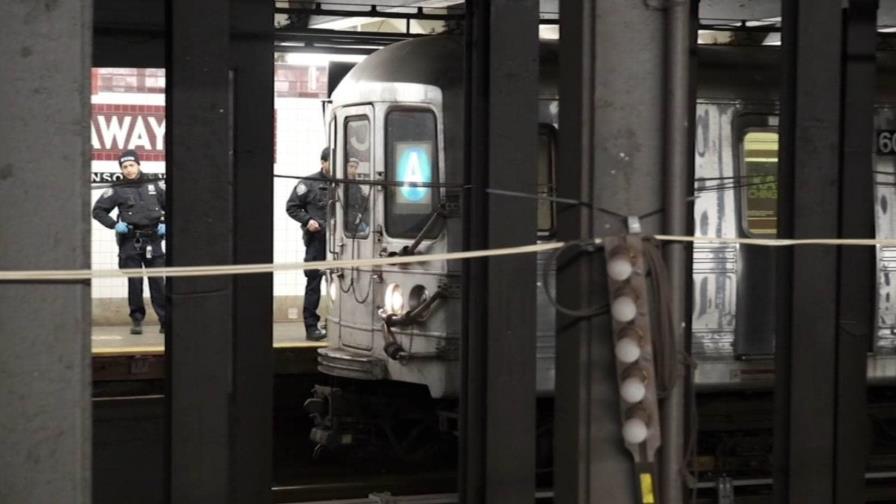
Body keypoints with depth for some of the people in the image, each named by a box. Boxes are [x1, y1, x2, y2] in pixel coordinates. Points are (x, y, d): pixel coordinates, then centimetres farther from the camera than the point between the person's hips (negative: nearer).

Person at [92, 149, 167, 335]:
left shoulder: (155, 185, 8)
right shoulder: (117, 190, 3)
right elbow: (98, 210, 6)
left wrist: (165, 224, 1)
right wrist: (114, 224, -7)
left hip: (153, 238, 1)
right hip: (130, 241, -1)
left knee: (158, 281, -1)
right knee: (134, 282, 0)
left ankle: (166, 320, 1)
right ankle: (137, 320, 8)